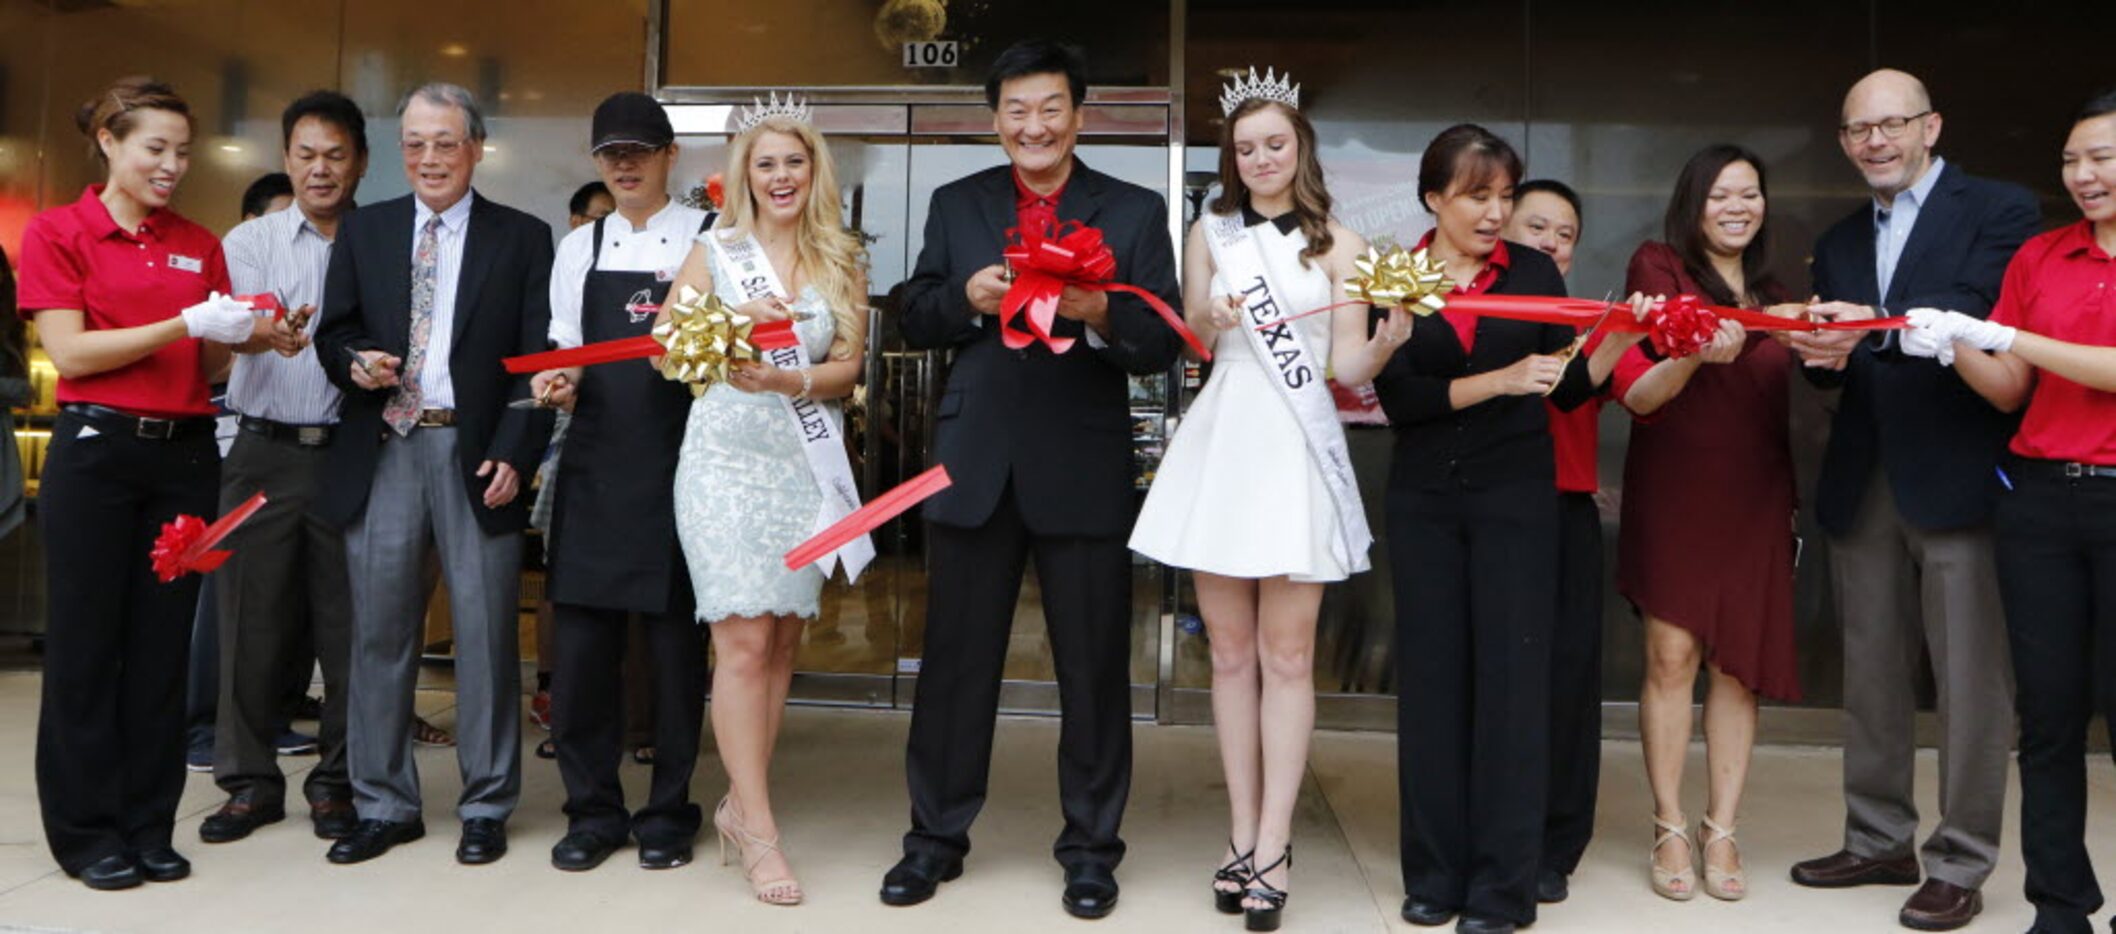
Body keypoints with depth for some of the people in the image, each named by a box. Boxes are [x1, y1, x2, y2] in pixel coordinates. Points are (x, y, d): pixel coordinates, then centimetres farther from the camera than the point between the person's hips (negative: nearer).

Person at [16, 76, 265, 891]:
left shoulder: (199, 244, 11)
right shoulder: (57, 232, -1)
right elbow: (69, 353, -10)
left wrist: (239, 337, -8)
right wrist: (185, 323, -18)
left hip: (186, 453, 4)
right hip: (96, 450, -4)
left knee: (163, 643, 7)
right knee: (86, 642, 3)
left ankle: (149, 825, 17)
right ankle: (86, 831, 15)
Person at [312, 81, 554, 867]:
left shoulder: (523, 238, 5)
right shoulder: (363, 230, 13)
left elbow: (539, 357, -1)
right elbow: (333, 334, 14)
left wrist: (513, 452, -10)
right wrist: (355, 363, -9)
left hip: (476, 454, -3)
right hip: (383, 451, 3)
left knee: (484, 633, 1)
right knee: (379, 632, 7)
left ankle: (486, 807, 13)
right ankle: (384, 804, 20)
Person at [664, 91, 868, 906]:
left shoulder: (843, 261, 8)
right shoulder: (715, 250, 3)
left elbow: (848, 367, 1)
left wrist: (788, 381, -17)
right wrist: (734, 319, -16)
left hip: (806, 464, 3)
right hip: (727, 461, -3)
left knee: (783, 643, 7)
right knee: (744, 644, -8)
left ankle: (739, 805, 20)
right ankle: (759, 830, -1)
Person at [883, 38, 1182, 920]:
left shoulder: (1136, 211, 2)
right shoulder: (954, 204, 9)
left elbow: (1164, 344, -4)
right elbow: (914, 320, 7)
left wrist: (1101, 315, -23)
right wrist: (967, 298, -12)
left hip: (1085, 468, -1)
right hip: (973, 461, 2)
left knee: (1093, 666, 7)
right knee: (955, 659, 10)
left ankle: (1090, 846, 23)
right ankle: (936, 835, 26)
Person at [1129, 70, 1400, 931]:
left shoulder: (1338, 242, 4)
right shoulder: (1209, 233, 11)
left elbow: (1346, 366, -1)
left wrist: (1390, 342, -21)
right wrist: (1212, 320, -11)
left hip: (1296, 451, -2)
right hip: (1220, 443, 3)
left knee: (1286, 655, 0)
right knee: (1230, 652, 7)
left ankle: (1271, 847, 6)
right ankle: (1241, 835, 17)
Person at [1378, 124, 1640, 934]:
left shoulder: (1534, 272, 3)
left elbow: (1569, 388, 5)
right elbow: (1397, 398, -10)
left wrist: (1619, 337, -11)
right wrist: (1502, 380, -16)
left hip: (1516, 494, 0)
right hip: (1423, 499, 1)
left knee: (1511, 674, -1)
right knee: (1431, 673, 6)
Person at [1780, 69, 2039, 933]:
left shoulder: (2000, 211, 0)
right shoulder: (1838, 242, 17)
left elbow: (1982, 313, -18)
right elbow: (1832, 365, 10)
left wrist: (1875, 326, -31)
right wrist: (1823, 355, -13)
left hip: (1957, 475, -6)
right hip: (1862, 481, 6)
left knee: (1969, 680, 0)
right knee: (1870, 675, 12)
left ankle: (1960, 864, 11)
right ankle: (1878, 841, 24)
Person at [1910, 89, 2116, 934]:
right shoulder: (2038, 257, 10)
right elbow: (2009, 392, 9)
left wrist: (2007, 334, -15)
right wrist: (1953, 346, -8)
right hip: (2040, 498, 4)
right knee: (2048, 712, 6)